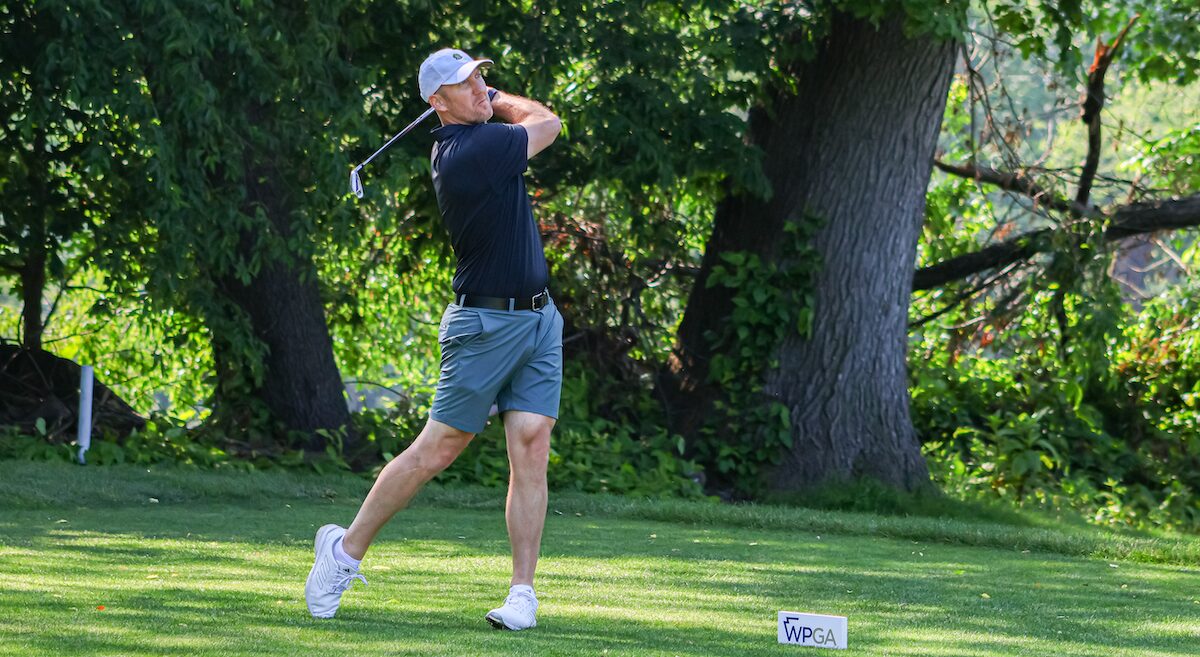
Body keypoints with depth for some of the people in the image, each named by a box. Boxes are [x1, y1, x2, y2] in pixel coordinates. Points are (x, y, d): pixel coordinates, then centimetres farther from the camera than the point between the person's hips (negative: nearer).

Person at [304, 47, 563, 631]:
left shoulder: (468, 139, 6)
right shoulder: (474, 152, -21)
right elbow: (547, 123, -3)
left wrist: (490, 101, 12)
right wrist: (495, 103, 11)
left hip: (539, 320, 8)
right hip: (485, 325, -8)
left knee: (531, 450, -3)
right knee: (435, 451, 0)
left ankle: (523, 592, -4)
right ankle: (347, 549, 15)